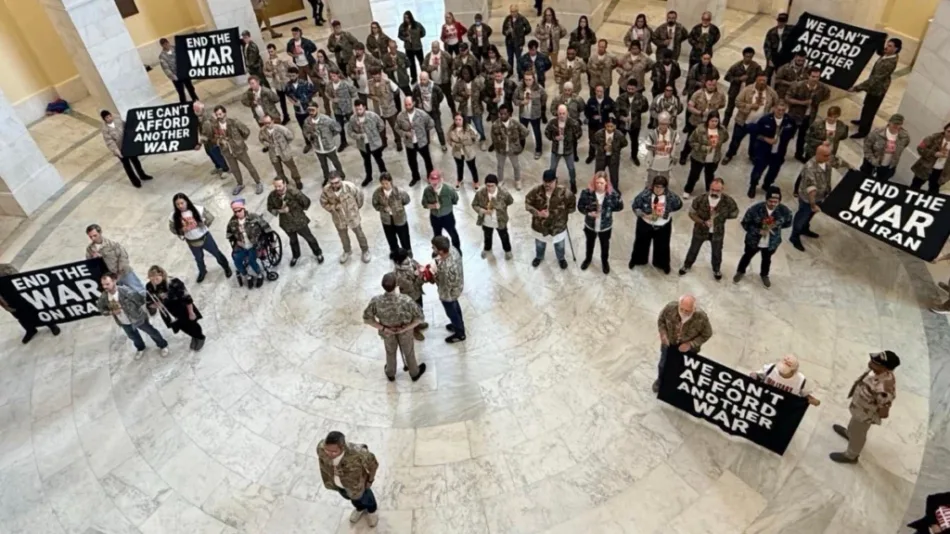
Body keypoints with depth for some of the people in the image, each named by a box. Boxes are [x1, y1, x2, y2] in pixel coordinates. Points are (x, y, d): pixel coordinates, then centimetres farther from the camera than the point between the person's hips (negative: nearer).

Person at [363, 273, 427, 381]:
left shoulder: (376, 301, -33)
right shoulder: (405, 300, -38)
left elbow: (367, 319, -18)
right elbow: (420, 318, -27)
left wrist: (383, 328, -15)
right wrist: (405, 328, -20)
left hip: (387, 332, 2)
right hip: (405, 332, -2)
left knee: (390, 352, 32)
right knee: (409, 352, 28)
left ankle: (390, 374, 58)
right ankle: (415, 373, 55)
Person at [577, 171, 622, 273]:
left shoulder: (612, 193, -23)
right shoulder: (587, 192, -23)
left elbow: (620, 206, -8)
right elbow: (580, 206, -11)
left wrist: (608, 209, -17)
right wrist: (588, 212, -28)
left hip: (606, 226, 0)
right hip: (590, 225, 1)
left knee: (605, 245, 25)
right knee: (589, 243, 28)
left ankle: (605, 261, 54)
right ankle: (588, 259, 58)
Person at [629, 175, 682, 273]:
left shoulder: (671, 196, -21)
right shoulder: (645, 194, -24)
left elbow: (679, 205, -1)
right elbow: (635, 206, -12)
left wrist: (667, 212, -13)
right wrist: (644, 215, -24)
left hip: (663, 226, 1)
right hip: (645, 224, -1)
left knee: (662, 245, 21)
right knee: (641, 243, 21)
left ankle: (663, 264, 48)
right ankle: (636, 260, 50)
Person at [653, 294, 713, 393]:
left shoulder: (701, 317, -36)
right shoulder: (671, 307, -32)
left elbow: (706, 334, -17)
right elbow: (661, 320, -10)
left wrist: (690, 344, -25)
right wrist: (663, 334, -25)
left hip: (688, 348, -2)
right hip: (669, 343, 2)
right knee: (663, 364, 26)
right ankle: (660, 380, 59)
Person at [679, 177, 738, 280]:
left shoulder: (728, 201, -27)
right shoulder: (700, 199, -29)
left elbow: (735, 213, -7)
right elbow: (691, 213, -15)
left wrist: (722, 216, -18)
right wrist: (703, 222, -28)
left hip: (717, 232, 1)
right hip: (700, 230, -1)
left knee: (717, 253, 25)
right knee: (693, 250, 24)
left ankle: (716, 269, 56)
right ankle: (687, 265, 54)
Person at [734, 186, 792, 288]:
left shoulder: (785, 211, -24)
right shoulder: (755, 209, -29)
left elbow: (788, 223, -3)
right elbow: (745, 224, -16)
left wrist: (776, 226, -22)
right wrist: (758, 231, -28)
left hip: (772, 242, 2)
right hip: (754, 240, -1)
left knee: (767, 259, 29)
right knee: (747, 256, 26)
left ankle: (764, 275, 59)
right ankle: (740, 272, 55)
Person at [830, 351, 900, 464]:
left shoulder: (884, 388, -46)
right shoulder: (878, 371, -23)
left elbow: (884, 413, -31)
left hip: (865, 414, -7)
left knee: (857, 434, 23)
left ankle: (850, 456, 51)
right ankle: (849, 432, 71)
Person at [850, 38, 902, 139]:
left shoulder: (890, 63, -35)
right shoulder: (886, 55, -8)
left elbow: (876, 78, -37)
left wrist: (857, 88, -37)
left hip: (878, 89, -9)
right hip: (874, 86, 9)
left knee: (870, 109, 6)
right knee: (867, 106, 29)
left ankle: (863, 131, 21)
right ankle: (863, 121, 53)